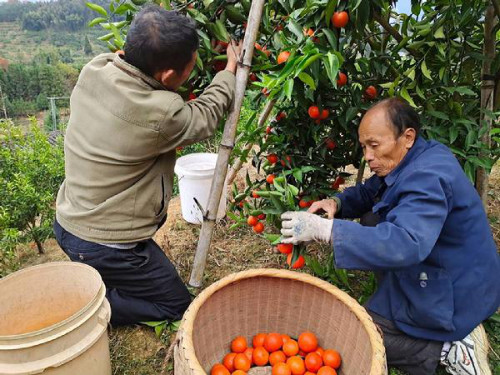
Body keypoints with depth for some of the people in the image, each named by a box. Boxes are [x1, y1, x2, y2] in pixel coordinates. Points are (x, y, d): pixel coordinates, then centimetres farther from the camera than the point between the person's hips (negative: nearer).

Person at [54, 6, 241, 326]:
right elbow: (206, 116, -10)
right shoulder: (159, 115, -30)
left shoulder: (93, 71, -11)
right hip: (105, 246, -8)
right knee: (178, 306, 11)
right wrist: (231, 70, 5)